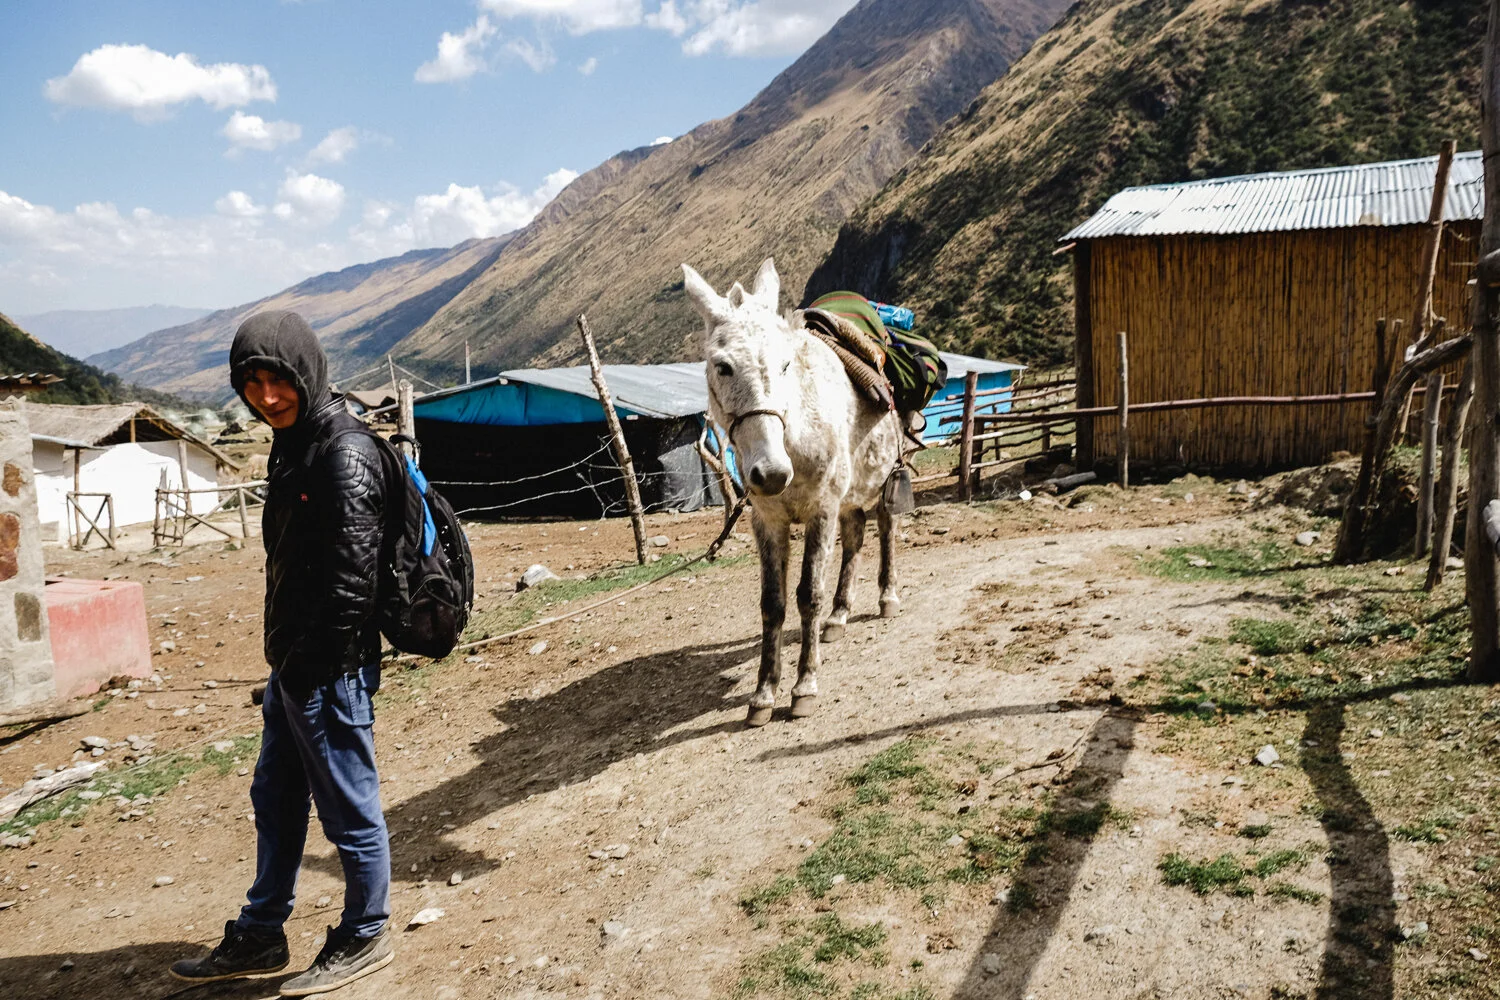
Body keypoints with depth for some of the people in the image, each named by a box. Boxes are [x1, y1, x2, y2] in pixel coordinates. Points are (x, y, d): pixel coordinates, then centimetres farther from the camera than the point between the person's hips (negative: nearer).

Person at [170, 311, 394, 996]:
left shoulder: (345, 452, -19)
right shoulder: (292, 445, 13)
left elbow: (351, 575, -24)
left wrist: (313, 667, -21)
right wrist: (283, 663, 15)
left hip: (330, 670, -10)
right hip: (293, 664, 10)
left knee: (348, 806, 5)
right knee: (276, 799, 20)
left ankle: (364, 938, 24)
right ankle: (259, 938, 37)